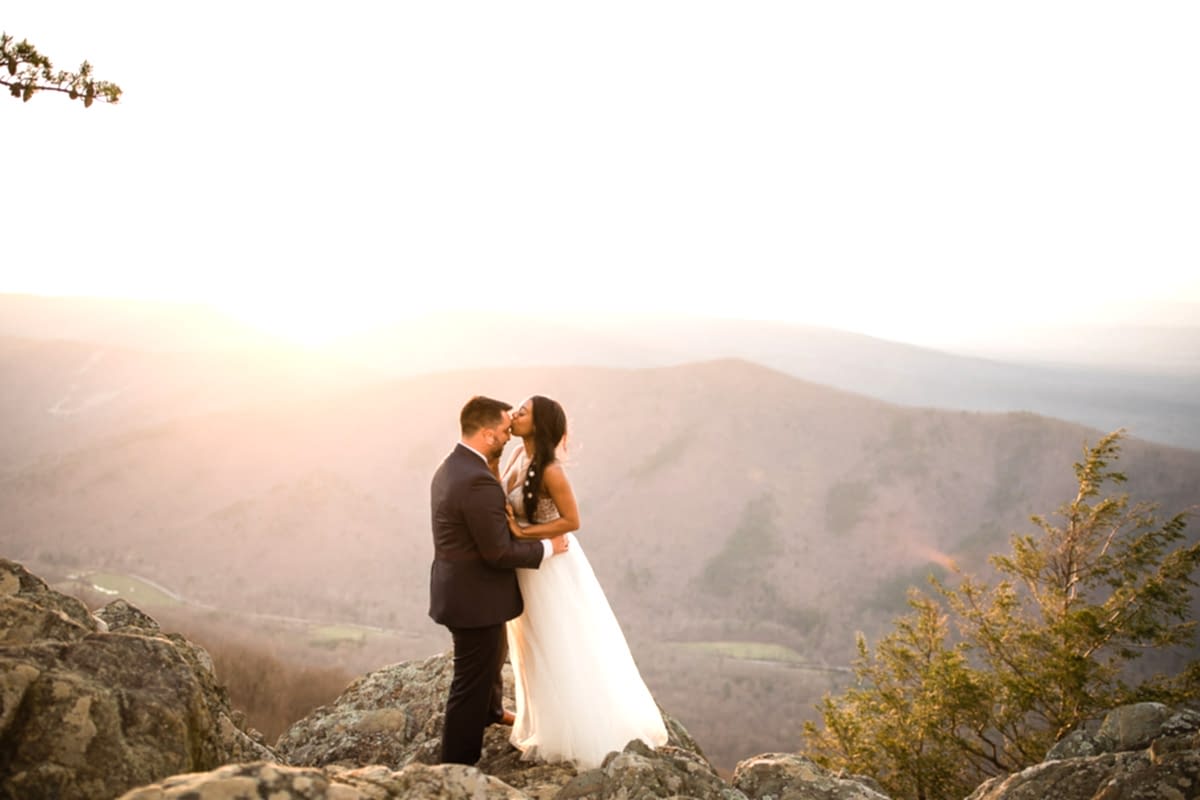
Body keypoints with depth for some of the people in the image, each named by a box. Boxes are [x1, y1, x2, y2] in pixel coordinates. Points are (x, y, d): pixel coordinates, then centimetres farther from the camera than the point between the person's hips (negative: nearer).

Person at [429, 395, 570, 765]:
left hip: (460, 589, 10)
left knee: (493, 655, 33)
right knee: (472, 683, 5)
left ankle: (492, 710, 58)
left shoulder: (450, 468, 4)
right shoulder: (479, 481, -28)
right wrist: (548, 547, -13)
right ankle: (458, 765, 20)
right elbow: (499, 552, -25)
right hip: (475, 597, -10)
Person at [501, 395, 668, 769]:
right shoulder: (520, 454, -2)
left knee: (559, 649, 6)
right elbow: (506, 501, 9)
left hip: (549, 564, -9)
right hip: (525, 561, 9)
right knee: (534, 647, 22)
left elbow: (572, 521, -22)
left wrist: (522, 534, -24)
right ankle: (544, 721, 41)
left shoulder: (550, 471, -27)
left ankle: (574, 734, 23)